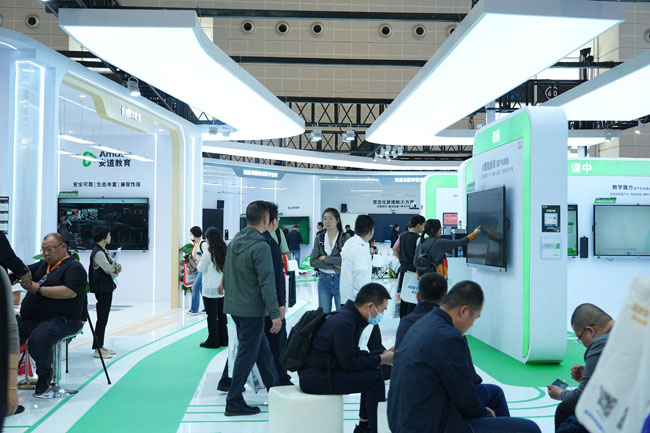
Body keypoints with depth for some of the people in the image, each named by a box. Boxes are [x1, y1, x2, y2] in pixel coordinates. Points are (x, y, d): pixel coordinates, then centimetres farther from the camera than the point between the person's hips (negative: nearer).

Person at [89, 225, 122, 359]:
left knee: (103, 318, 13)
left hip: (107, 289, 10)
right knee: (102, 318, -6)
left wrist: (116, 267, -8)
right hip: (102, 289, -10)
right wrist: (115, 269, 4)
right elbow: (109, 270, -18)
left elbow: (117, 268, 15)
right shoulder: (98, 252, -15)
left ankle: (100, 346, 20)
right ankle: (97, 349, -2)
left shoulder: (104, 251, 16)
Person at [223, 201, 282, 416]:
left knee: (262, 349, 18)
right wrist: (275, 314, -19)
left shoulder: (234, 242, 9)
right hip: (251, 309, -9)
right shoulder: (260, 247, -18)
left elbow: (226, 274, 17)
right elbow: (267, 283, -21)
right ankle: (234, 402, 7)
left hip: (234, 306, 9)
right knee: (247, 354, 1)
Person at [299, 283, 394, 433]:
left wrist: (382, 353, 7)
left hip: (323, 371, 10)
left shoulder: (350, 317, 9)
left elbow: (354, 354, 16)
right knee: (375, 378, -15)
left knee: (372, 371, 12)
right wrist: (380, 359, -10)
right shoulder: (343, 324, -22)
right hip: (314, 378, -10)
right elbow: (348, 363, -19)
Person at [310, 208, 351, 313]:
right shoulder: (319, 238, 6)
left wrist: (325, 259, -10)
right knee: (323, 314, 6)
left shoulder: (345, 237, -5)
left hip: (340, 279, -3)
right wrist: (333, 265, -12)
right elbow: (312, 262, -1)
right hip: (324, 280, 3)